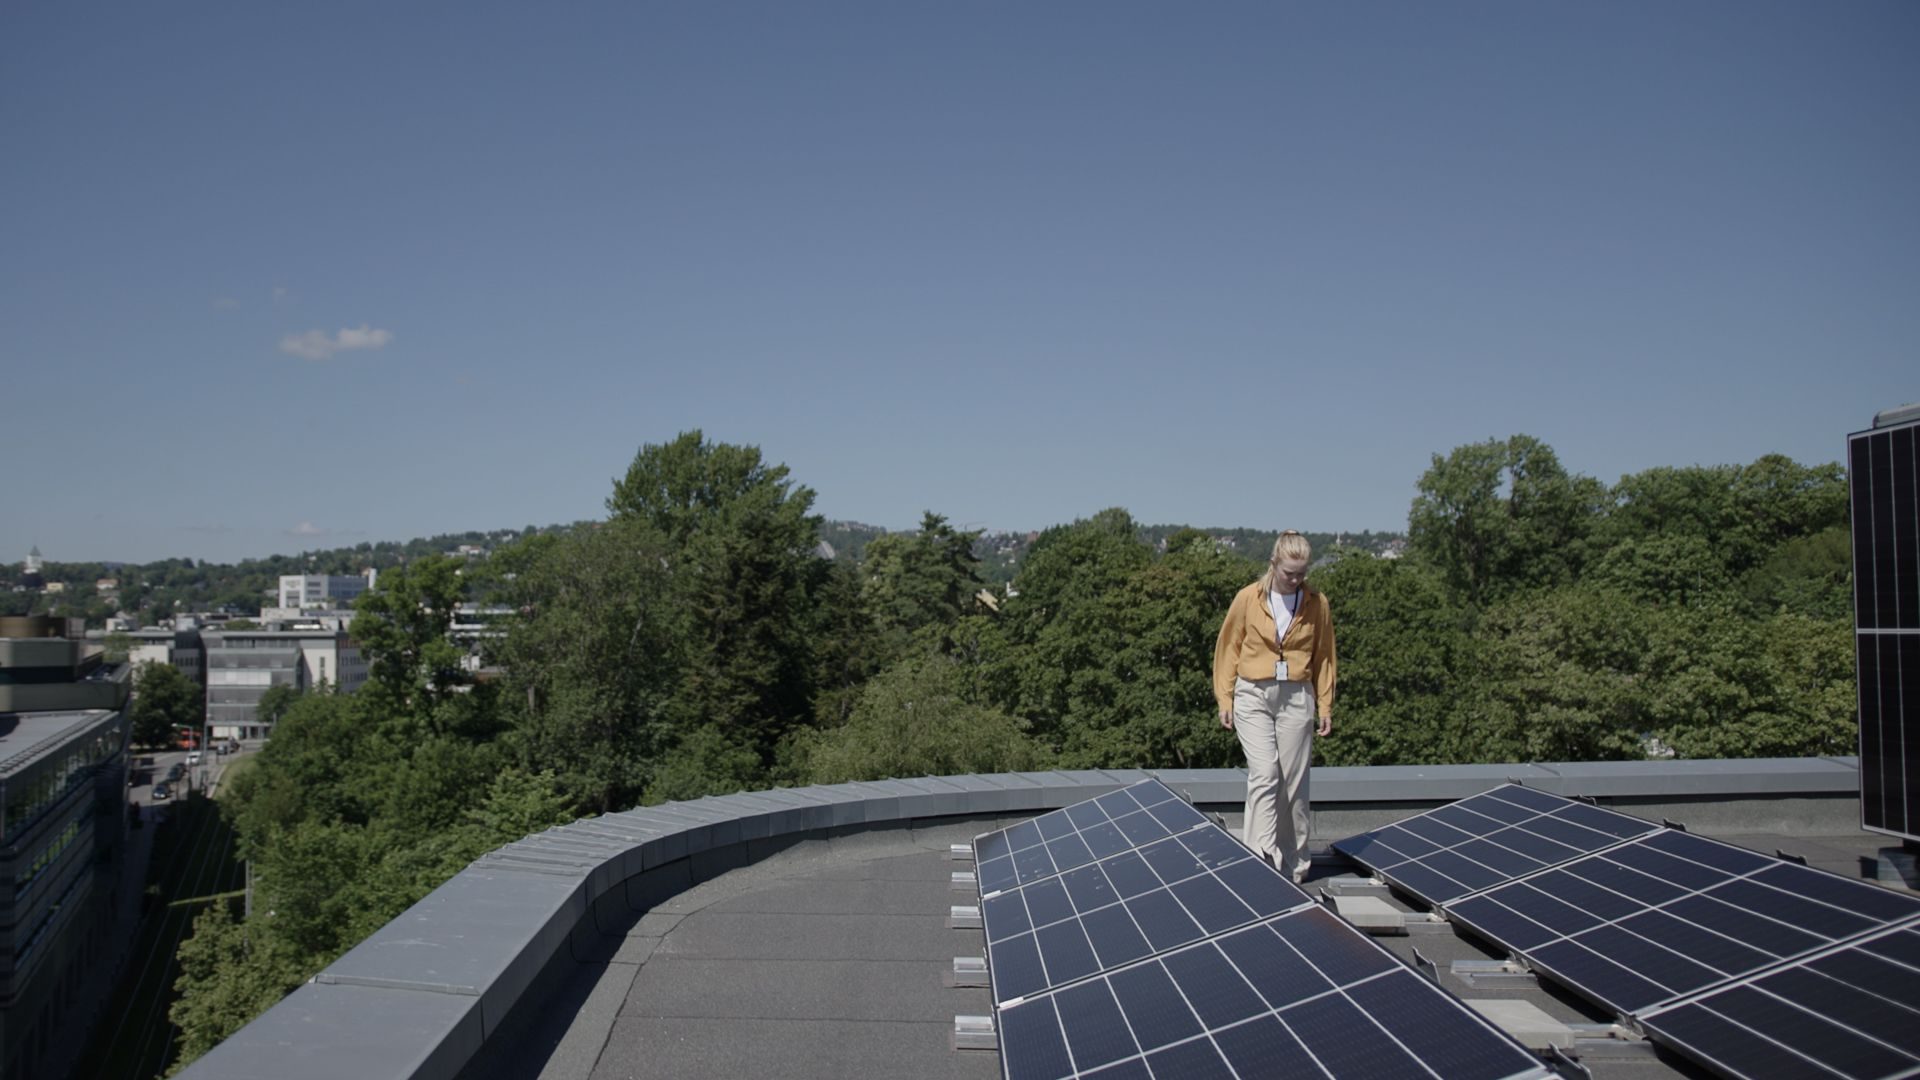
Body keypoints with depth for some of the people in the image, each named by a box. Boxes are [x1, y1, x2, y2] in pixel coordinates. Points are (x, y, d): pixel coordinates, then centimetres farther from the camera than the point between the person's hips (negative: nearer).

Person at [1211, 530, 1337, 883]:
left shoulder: (1317, 604, 2)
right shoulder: (1248, 599, -2)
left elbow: (1324, 657, 9)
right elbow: (1227, 649, 5)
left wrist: (1325, 707, 8)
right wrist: (1224, 699, 1)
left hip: (1296, 697, 2)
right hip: (1253, 696, -1)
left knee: (1294, 784, 6)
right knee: (1264, 775, -14)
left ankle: (1294, 864, 19)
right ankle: (1262, 859, -16)